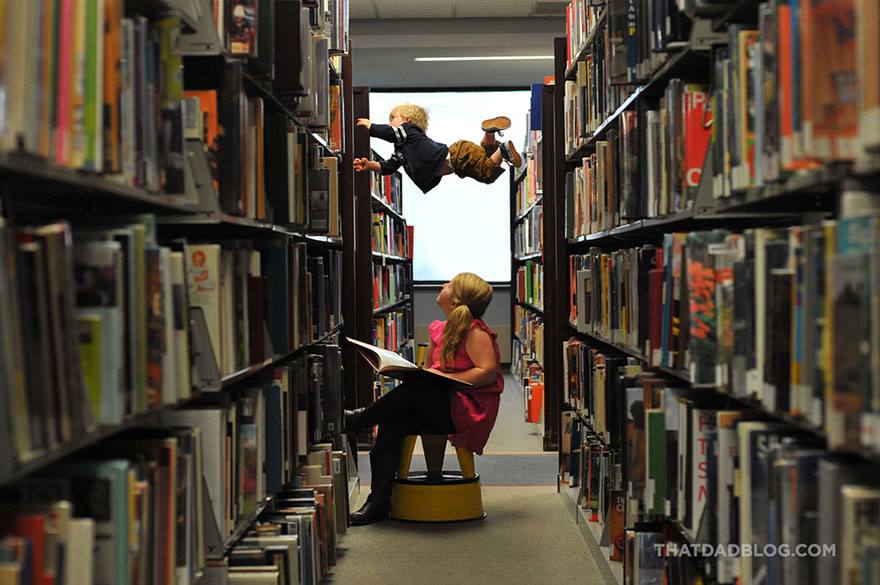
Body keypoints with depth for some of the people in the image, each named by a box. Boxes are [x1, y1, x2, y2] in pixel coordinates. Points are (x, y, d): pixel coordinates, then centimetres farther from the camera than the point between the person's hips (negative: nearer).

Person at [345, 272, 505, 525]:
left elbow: (488, 371, -17)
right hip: (443, 407, 8)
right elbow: (428, 369, 24)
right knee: (391, 425, -16)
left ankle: (359, 419, -8)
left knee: (415, 391, -31)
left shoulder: (475, 331, -8)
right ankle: (379, 501, -19)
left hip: (470, 409, -8)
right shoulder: (438, 329, 16)